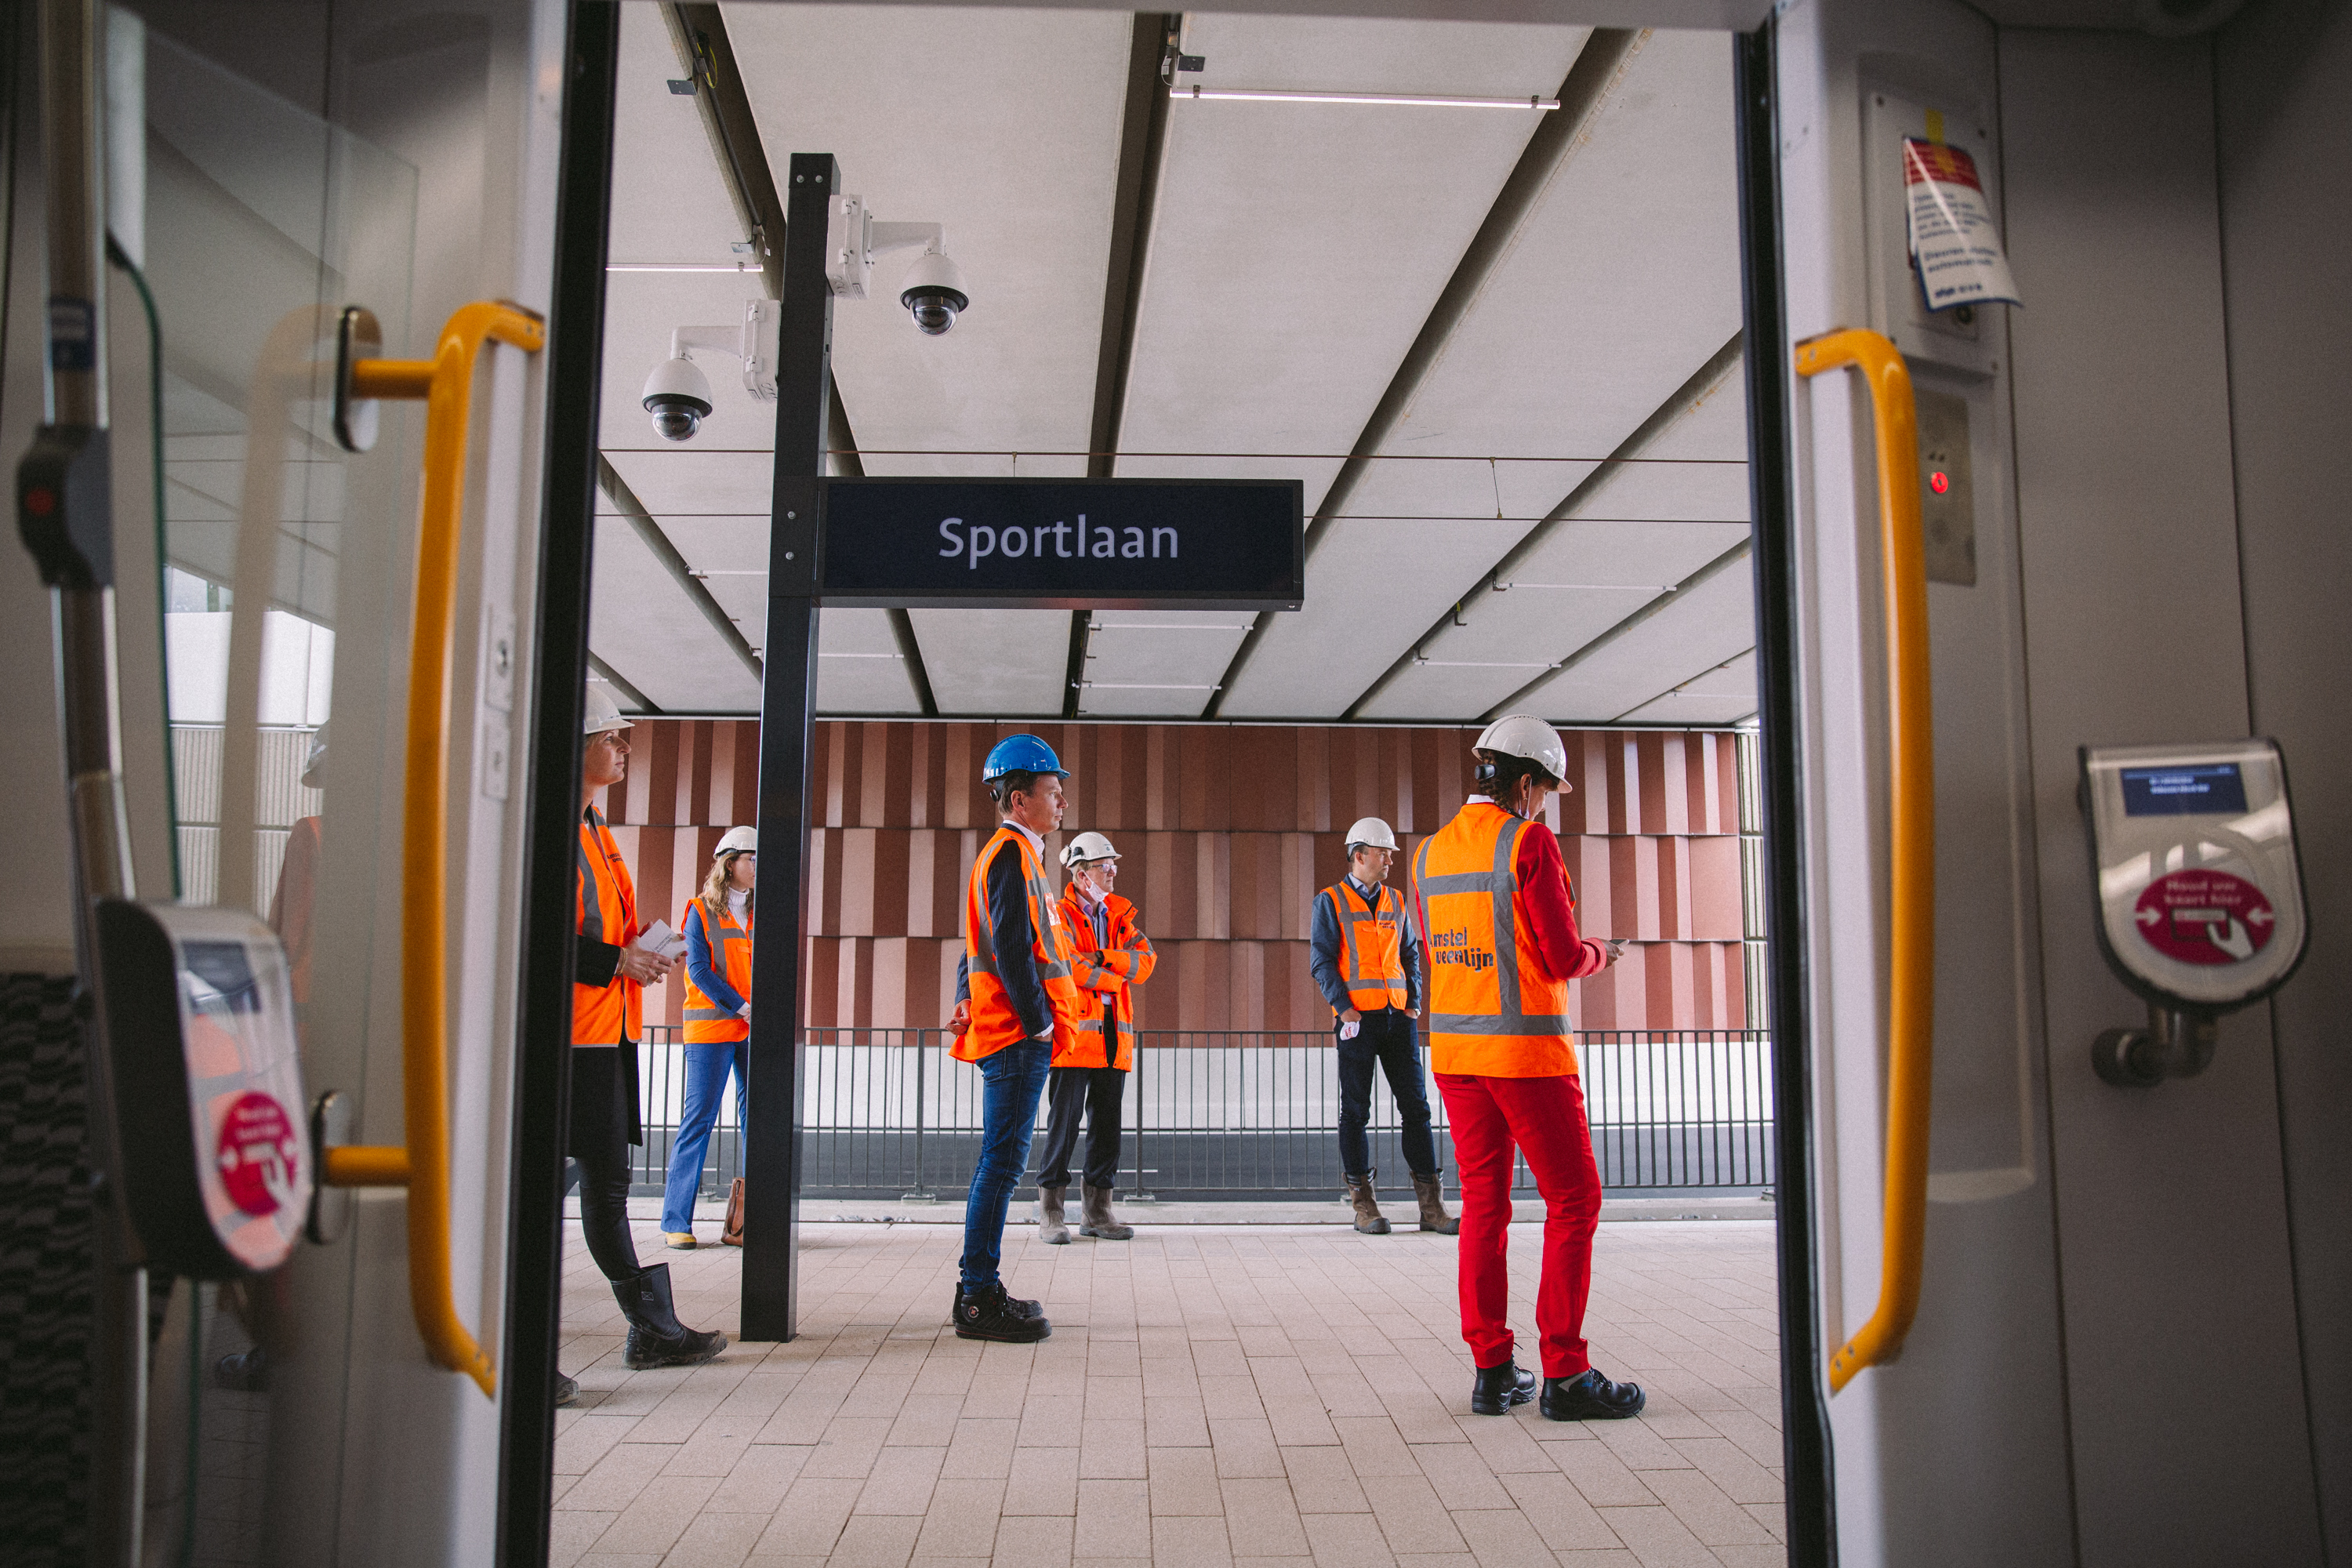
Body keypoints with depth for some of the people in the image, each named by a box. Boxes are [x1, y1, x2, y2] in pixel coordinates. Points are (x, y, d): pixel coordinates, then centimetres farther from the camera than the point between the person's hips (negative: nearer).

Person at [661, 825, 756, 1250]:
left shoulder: (758, 913, 15)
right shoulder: (700, 910, 1)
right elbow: (699, 968, -8)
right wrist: (740, 1006, -14)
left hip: (754, 1028, 5)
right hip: (710, 1026, -5)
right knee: (699, 1118, -5)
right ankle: (676, 1221, 0)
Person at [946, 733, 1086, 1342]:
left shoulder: (1012, 854, 21)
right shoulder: (1012, 854, -11)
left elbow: (983, 946, 23)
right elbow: (1011, 946, -20)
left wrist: (966, 1002, 13)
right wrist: (1038, 1020, -16)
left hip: (1009, 1034, 10)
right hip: (1018, 1037, -10)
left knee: (999, 1161, 13)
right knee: (1003, 1160, -7)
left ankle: (979, 1291, 19)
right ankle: (979, 1301, -3)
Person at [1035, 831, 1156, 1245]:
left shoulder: (1121, 913, 15)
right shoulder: (1060, 914, -3)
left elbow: (1145, 960, 1)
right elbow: (1066, 966, -18)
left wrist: (1100, 957, -13)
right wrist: (1116, 978, -7)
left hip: (1115, 1036, 6)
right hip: (1073, 1033, -6)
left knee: (1107, 1123, 9)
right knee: (1064, 1121, -4)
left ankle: (1097, 1211, 17)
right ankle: (1050, 1213, 5)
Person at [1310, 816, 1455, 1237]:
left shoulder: (1395, 901, 15)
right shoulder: (1330, 902, 0)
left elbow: (1411, 955, 19)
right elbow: (1321, 961, -5)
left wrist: (1414, 1004, 7)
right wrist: (1344, 1008, -14)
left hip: (1398, 1017, 5)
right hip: (1358, 1020, -4)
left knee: (1416, 1106, 2)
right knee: (1355, 1110, 1)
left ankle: (1431, 1204, 6)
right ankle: (1363, 1203, 8)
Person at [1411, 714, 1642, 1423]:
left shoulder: (1430, 852, 10)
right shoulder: (1529, 842, -11)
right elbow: (1563, 957, -13)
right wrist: (1598, 953, 9)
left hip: (1454, 1046, 7)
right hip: (1526, 1050, -7)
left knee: (1484, 1204, 11)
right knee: (1573, 1201, 3)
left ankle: (1492, 1370, 14)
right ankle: (1564, 1374, 5)